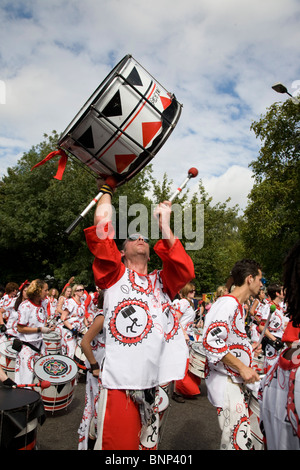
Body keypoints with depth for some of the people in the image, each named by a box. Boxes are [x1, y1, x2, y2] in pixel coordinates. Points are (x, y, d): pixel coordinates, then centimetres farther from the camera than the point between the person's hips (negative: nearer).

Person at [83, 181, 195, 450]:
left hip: (163, 382, 4)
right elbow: (102, 226, -5)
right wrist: (107, 190, 7)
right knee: (118, 443, 2)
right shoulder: (114, 274, 6)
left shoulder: (162, 281, 16)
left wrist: (165, 227, -5)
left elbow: (185, 271, -5)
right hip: (122, 384, -3)